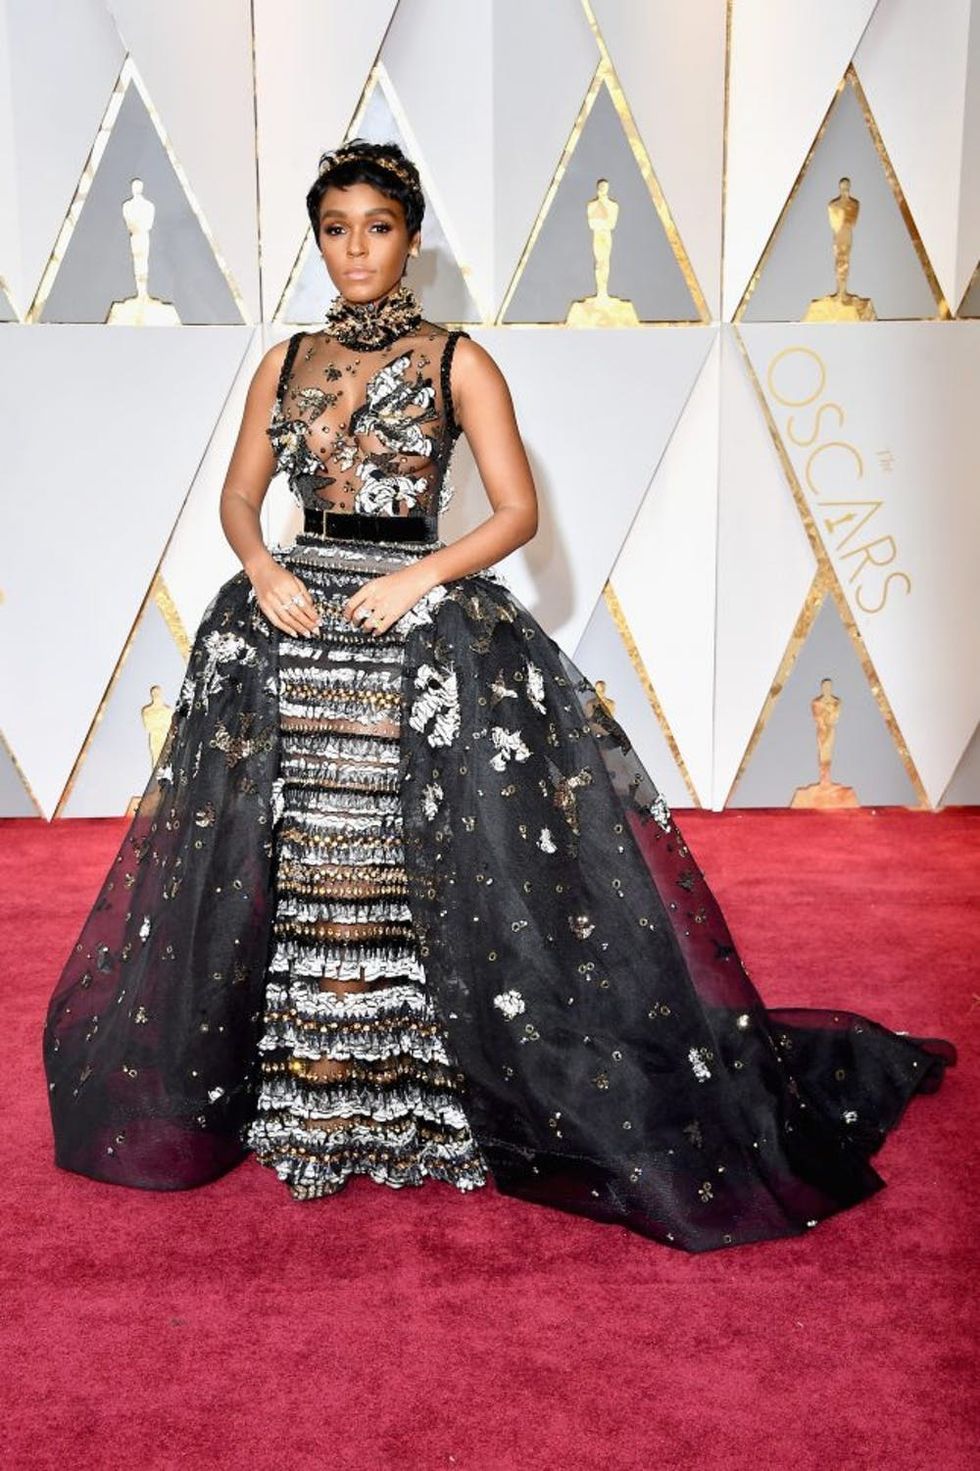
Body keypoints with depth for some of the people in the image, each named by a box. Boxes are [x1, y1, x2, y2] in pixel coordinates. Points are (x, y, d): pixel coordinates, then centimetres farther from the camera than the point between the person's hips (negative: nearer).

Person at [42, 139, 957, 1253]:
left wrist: (419, 576, -14)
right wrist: (261, 567, -5)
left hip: (426, 632, -3)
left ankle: (424, 1093, 9)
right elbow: (237, 497, 16)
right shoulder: (285, 363, 13)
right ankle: (296, 1094, 19)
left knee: (435, 863, -7)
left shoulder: (457, 362, 3)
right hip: (291, 620, 4)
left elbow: (517, 511, -2)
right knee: (287, 866, 3)